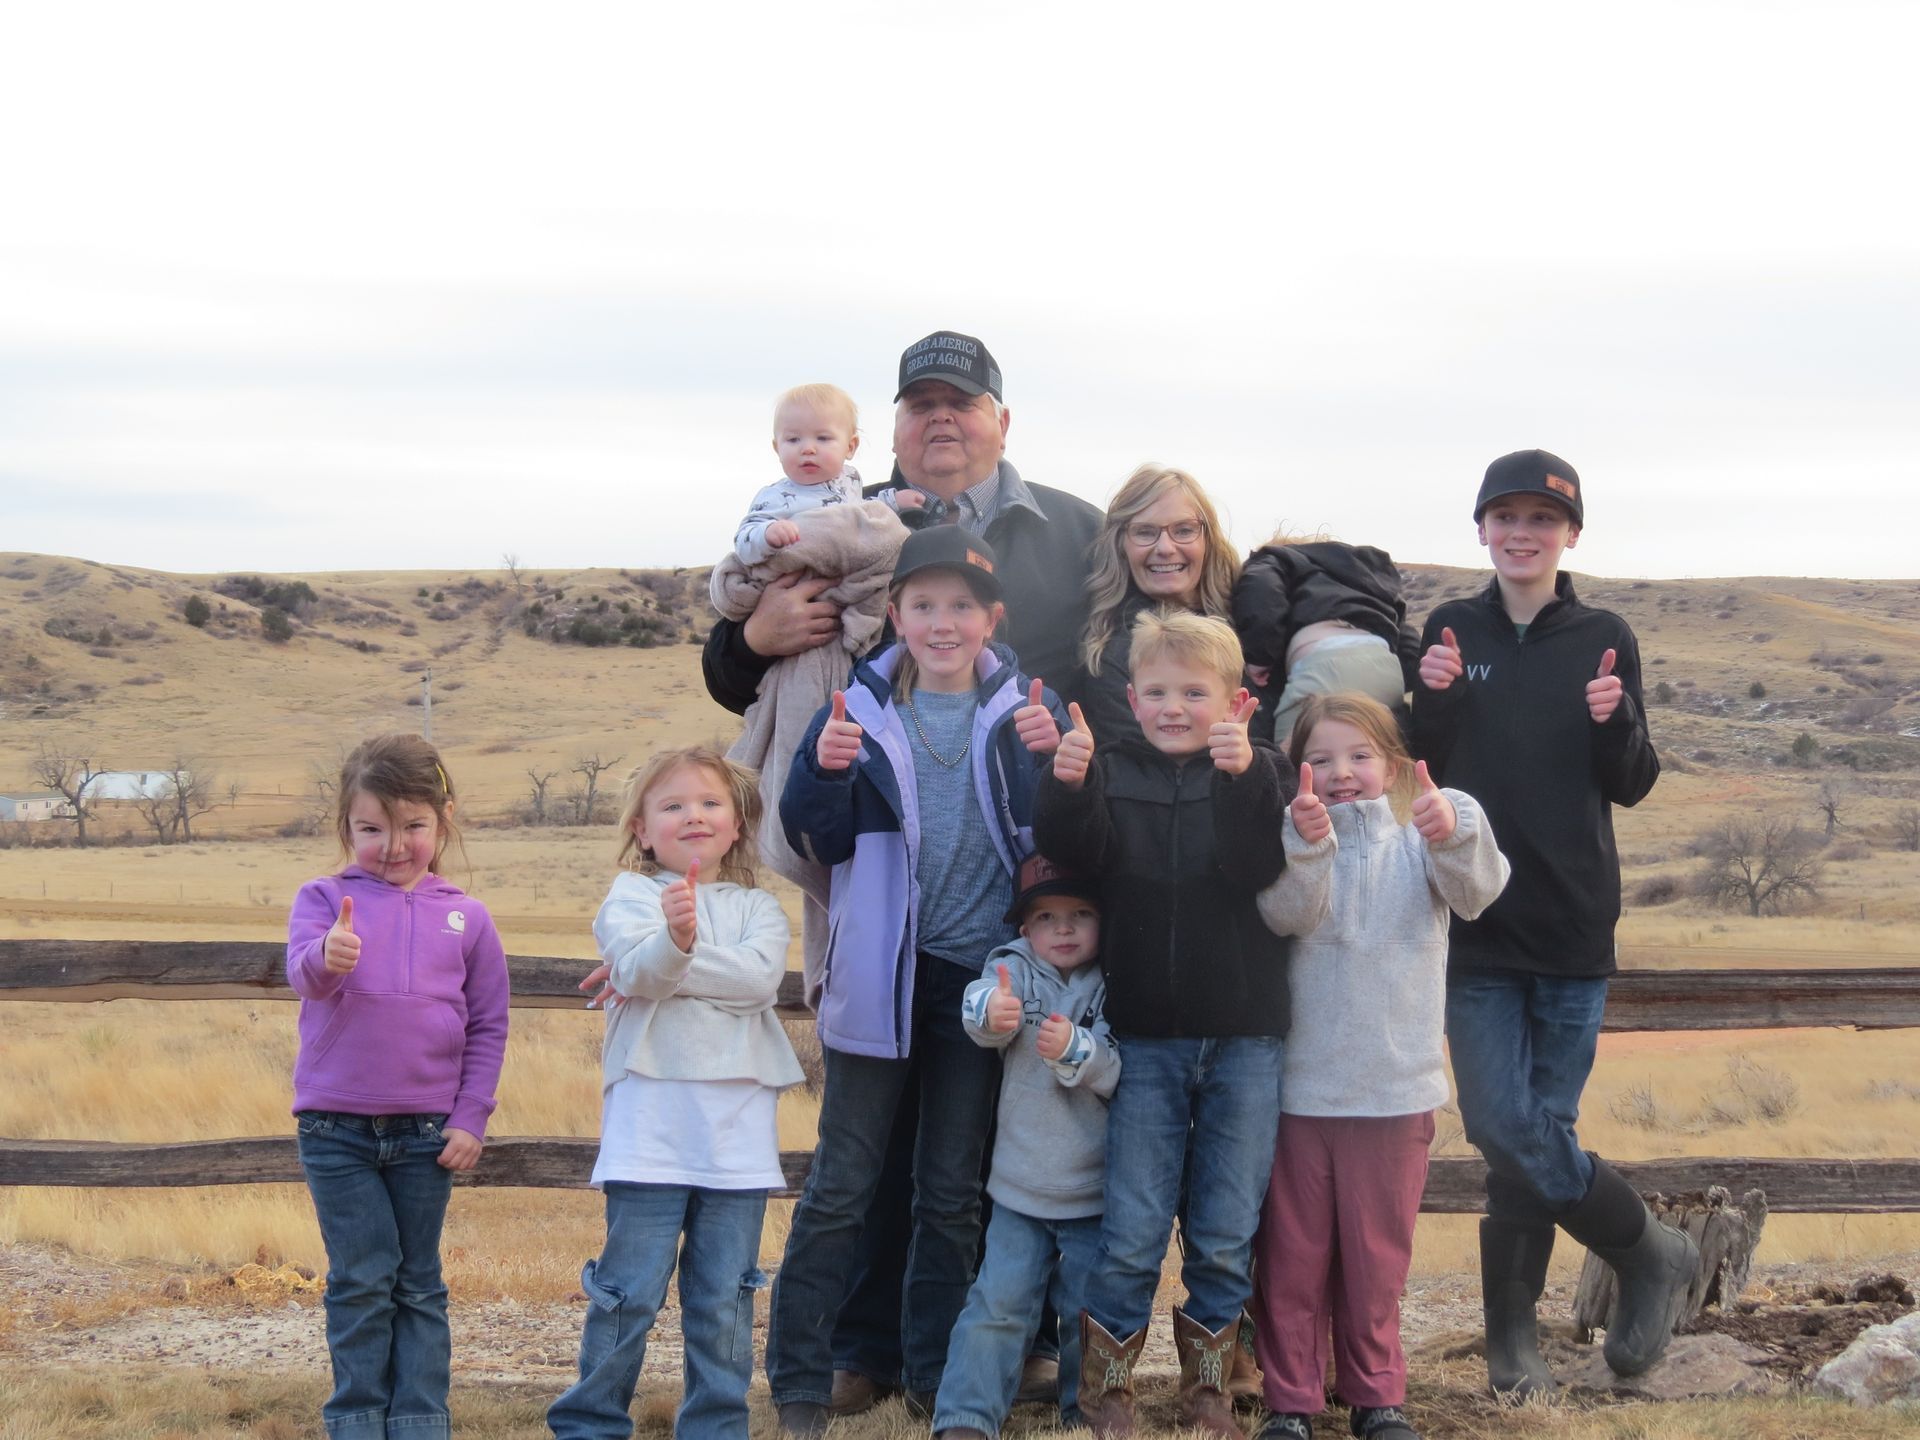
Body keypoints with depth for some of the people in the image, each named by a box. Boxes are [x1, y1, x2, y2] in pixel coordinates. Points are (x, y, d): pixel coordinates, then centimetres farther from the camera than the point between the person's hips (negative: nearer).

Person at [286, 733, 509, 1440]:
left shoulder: (466, 917, 3)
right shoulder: (324, 898, -1)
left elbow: (489, 1026, 6)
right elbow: (302, 975, -20)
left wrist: (470, 1118, -2)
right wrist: (327, 956, -43)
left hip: (428, 1131, 2)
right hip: (337, 1128, -1)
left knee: (419, 1284, 9)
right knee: (360, 1282, 1)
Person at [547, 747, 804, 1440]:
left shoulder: (757, 909, 13)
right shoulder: (631, 897, 6)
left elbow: (761, 979, -8)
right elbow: (635, 971, -14)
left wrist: (670, 959, -11)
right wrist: (673, 939, -35)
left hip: (737, 1129, 2)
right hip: (651, 1118, -2)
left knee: (724, 1294, 7)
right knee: (630, 1290, -1)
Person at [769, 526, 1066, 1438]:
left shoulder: (1023, 708, 0)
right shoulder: (861, 706, -2)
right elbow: (816, 842, -3)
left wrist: (1051, 760, -20)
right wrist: (826, 771, -22)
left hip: (979, 972, 1)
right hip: (879, 974, -1)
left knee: (952, 1191, 12)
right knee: (842, 1183, 3)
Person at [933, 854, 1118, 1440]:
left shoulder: (1114, 987, -4)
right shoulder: (1016, 970, -1)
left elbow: (1118, 1072, -15)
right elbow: (979, 1006, -23)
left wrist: (1075, 1050, -34)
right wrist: (990, 1012, -46)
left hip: (1094, 1193, -1)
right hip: (1019, 1187, 1)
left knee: (1088, 1308, 6)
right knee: (999, 1304, -2)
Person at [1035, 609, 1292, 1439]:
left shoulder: (1256, 775, 0)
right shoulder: (1113, 772, 2)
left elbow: (1260, 868, -17)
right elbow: (1074, 850, -15)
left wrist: (1243, 777, -32)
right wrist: (1066, 785, -34)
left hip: (1243, 1039, 0)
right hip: (1145, 1036, 0)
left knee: (1227, 1233, 7)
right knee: (1132, 1232, 2)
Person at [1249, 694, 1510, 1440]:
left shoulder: (1414, 843, 1)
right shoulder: (1293, 847, -1)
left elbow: (1475, 889, -18)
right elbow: (1286, 913, -21)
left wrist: (1455, 833, -40)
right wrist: (1308, 843, -40)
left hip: (1395, 1089, 1)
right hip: (1299, 1088, 0)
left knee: (1376, 1258, 11)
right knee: (1291, 1255, 6)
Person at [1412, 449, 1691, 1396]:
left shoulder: (1604, 640, 3)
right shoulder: (1450, 633, 5)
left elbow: (1631, 787, 5)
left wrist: (1618, 723, -15)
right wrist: (1431, 699, -13)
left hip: (1574, 926, 0)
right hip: (1476, 923, 0)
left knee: (1530, 1132, 1)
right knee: (1510, 1128, -8)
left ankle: (1512, 1331, 15)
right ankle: (1651, 1253, 12)